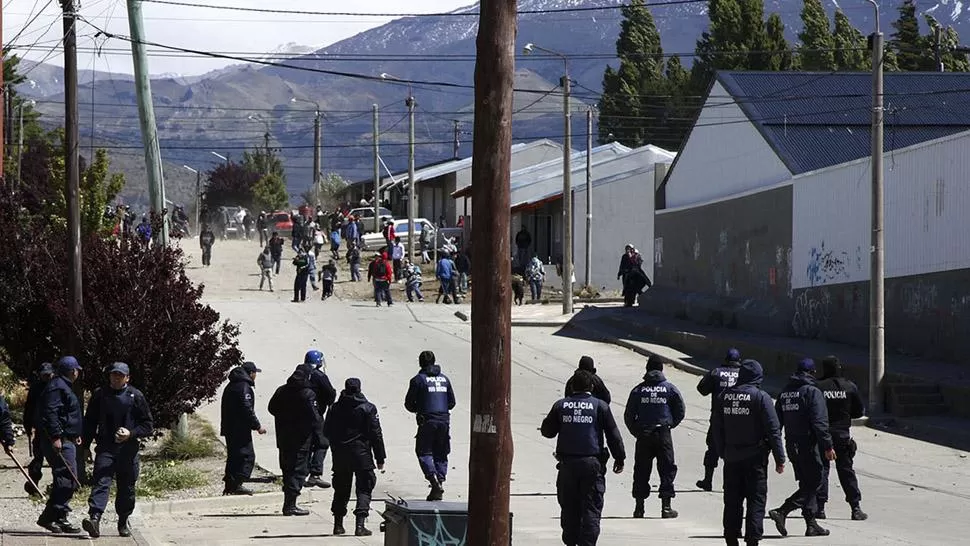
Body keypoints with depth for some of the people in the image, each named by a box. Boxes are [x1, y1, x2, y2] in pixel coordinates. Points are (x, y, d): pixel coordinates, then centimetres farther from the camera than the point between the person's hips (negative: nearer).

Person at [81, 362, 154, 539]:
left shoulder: (136, 396, 3)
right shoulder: (100, 395, 8)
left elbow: (148, 426, 4)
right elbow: (89, 423, 16)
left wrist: (131, 433, -13)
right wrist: (85, 445, 8)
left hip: (128, 450, 0)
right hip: (105, 448, 0)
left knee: (126, 488, 9)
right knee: (101, 482, -17)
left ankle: (123, 522, 26)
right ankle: (94, 518, -30)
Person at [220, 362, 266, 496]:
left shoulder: (230, 386, 18)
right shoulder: (244, 387, -14)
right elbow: (247, 410, -21)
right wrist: (257, 426, -14)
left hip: (229, 428, 10)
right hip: (240, 429, -10)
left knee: (234, 456, 15)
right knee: (247, 456, -8)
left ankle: (230, 486, 15)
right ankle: (236, 485, -14)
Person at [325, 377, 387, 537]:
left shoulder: (335, 408, 1)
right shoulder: (368, 408, -6)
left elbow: (327, 432, 9)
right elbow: (376, 435, -6)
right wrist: (380, 459, -2)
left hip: (340, 456, 3)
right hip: (362, 454, -3)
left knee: (341, 490, 15)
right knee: (364, 489, 1)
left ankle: (338, 524, 17)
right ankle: (360, 524, -10)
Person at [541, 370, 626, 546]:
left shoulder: (560, 405, 6)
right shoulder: (600, 406, 1)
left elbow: (547, 431, 16)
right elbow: (613, 434, 3)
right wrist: (619, 458, 11)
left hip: (567, 463, 2)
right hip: (592, 462, -2)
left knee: (569, 506, 11)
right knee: (591, 507, -1)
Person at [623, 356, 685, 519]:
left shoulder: (638, 390, 3)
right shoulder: (670, 388, 1)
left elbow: (628, 416, 3)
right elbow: (680, 411, 2)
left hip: (643, 435, 1)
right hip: (663, 434, -1)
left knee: (641, 471, 8)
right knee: (667, 469, 5)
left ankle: (639, 507, 7)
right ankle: (666, 507, 0)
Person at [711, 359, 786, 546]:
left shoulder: (723, 397, 4)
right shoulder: (761, 397, -9)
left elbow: (716, 428, 10)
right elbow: (773, 430, -10)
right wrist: (779, 459, -6)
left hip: (731, 458, 4)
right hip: (755, 457, -4)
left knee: (732, 501, 10)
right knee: (756, 500, 0)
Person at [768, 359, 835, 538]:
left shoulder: (785, 392, 11)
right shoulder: (812, 392, -11)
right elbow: (819, 422, -17)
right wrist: (828, 446, -14)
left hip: (791, 445, 8)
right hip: (808, 446, -8)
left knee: (807, 484, 15)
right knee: (812, 484, -4)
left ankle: (811, 524, 13)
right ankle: (781, 512, -18)